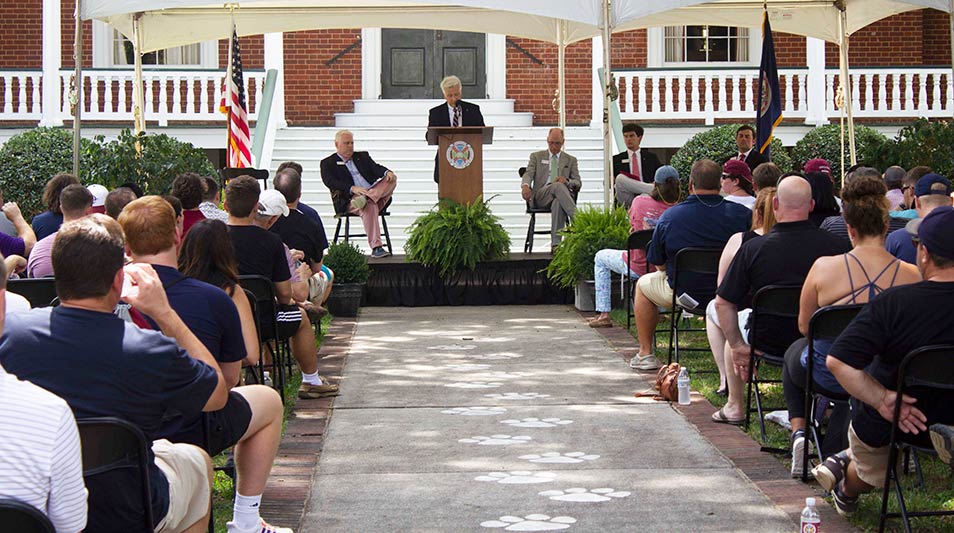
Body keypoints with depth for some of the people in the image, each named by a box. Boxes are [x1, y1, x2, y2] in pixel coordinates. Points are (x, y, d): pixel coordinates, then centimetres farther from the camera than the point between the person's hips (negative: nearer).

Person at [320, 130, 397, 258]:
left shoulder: (362, 156, 28)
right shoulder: (328, 163, 12)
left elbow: (376, 168, 11)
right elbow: (330, 182, -6)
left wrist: (387, 172, -15)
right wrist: (352, 189, -22)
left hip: (376, 193, 5)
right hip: (349, 201, -5)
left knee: (391, 179, -18)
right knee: (369, 206, -38)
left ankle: (369, 197, -39)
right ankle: (376, 248, -46)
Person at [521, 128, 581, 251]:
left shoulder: (571, 160, 23)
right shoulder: (536, 156, 21)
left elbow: (578, 183, 13)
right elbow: (528, 174, 5)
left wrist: (567, 181, -13)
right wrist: (525, 185, -21)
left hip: (562, 194, 1)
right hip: (540, 196, -1)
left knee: (558, 203, -40)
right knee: (558, 186, -37)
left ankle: (556, 244, -48)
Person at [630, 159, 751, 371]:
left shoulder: (669, 216, -12)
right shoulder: (742, 214, -11)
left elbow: (658, 264, -1)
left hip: (682, 294, -1)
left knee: (643, 284, 28)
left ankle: (645, 354, 29)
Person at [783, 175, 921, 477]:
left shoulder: (824, 268, -18)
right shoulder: (913, 276, -16)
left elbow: (804, 327, -3)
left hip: (828, 379, -1)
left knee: (794, 351, 33)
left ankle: (799, 432, 21)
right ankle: (834, 449, 29)